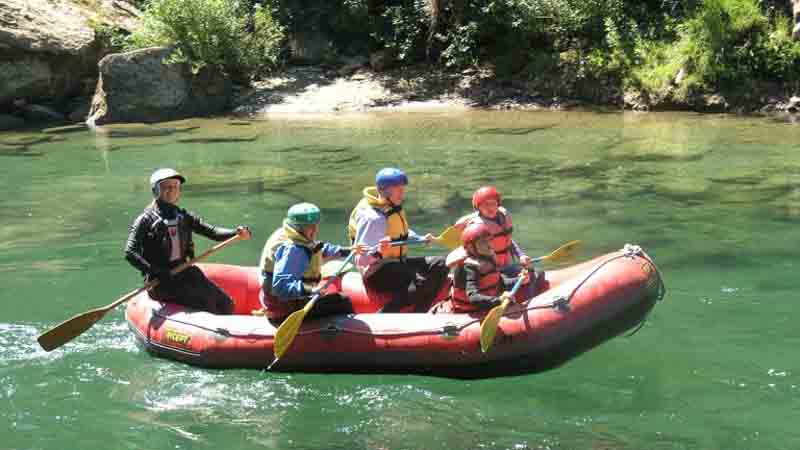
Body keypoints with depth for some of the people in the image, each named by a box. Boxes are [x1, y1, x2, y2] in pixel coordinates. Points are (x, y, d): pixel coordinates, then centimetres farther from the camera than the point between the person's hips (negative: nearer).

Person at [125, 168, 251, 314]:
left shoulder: (184, 217, 12)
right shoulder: (146, 220, -4)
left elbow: (212, 231, 4)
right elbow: (130, 253, -12)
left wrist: (237, 233, -14)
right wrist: (155, 272, -23)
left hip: (185, 274, 6)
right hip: (161, 281, -6)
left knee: (226, 304, -8)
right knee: (205, 302, -24)